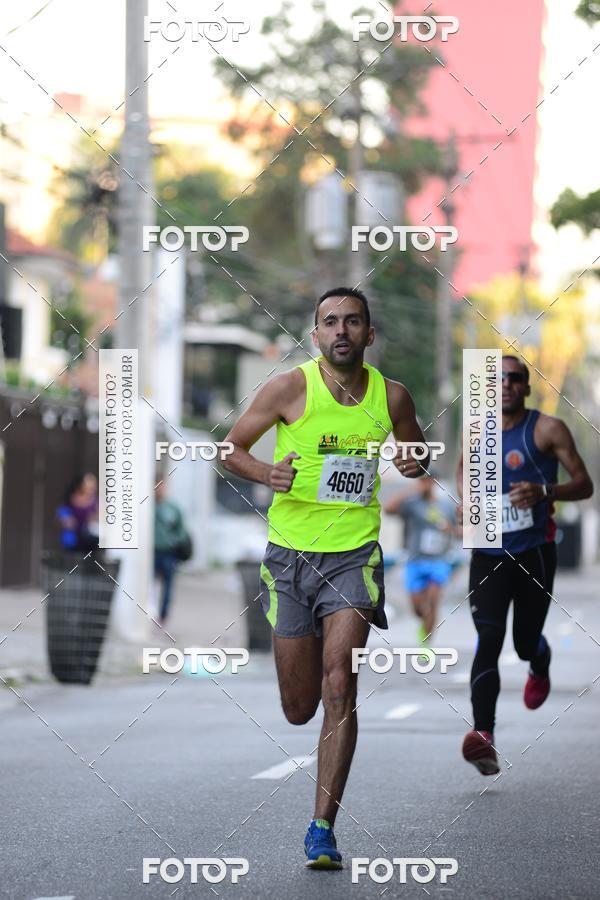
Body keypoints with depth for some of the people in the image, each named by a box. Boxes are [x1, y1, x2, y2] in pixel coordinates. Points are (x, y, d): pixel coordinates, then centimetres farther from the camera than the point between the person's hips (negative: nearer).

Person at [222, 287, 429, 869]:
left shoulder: (392, 396, 1)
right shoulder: (291, 388, -6)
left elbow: (415, 449, 20)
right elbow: (230, 447, 2)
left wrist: (414, 463, -5)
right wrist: (267, 474, -19)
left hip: (354, 555, 0)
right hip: (290, 557, 0)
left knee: (338, 689, -17)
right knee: (299, 709, 6)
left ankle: (322, 828, -13)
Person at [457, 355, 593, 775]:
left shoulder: (548, 429, -6)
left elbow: (584, 485, -6)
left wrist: (545, 492, -25)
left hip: (535, 551, -2)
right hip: (488, 552, 2)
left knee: (526, 643, 9)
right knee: (488, 639, -15)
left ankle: (540, 667, 50)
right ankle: (484, 737, -27)